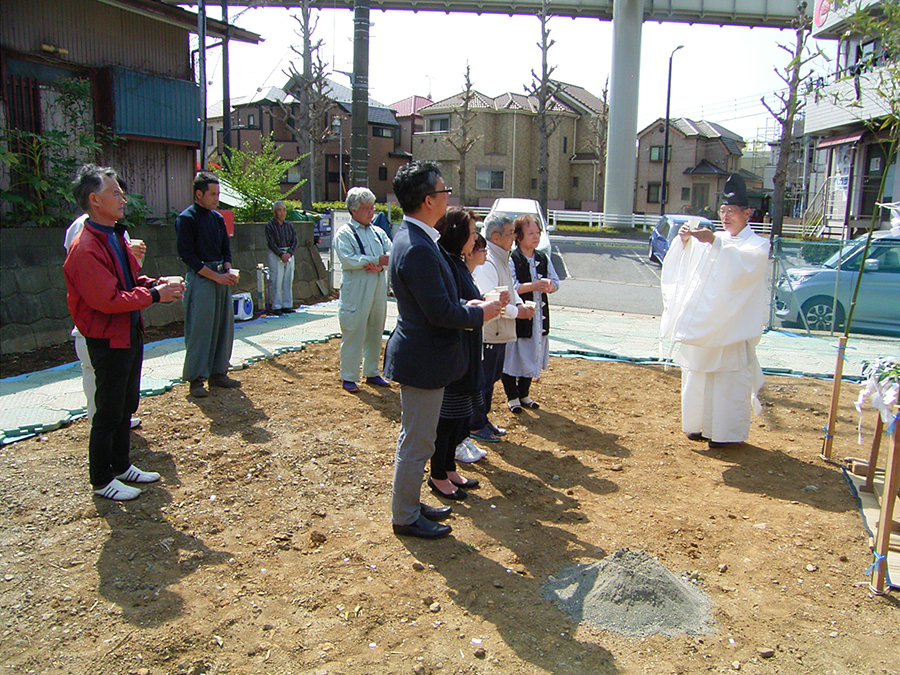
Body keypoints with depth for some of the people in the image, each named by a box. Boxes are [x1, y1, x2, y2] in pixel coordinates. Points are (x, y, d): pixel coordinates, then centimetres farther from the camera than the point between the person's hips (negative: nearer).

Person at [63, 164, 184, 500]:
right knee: (108, 413, 2)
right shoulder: (85, 248, -21)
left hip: (130, 334, 10)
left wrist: (156, 282, -1)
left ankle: (121, 466, 34)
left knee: (126, 407, 19)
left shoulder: (115, 236, 10)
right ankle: (102, 481, 17)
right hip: (108, 342, -9)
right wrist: (155, 294, -19)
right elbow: (109, 300, -25)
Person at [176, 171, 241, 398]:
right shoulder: (186, 218, -8)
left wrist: (228, 270, -1)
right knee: (199, 329, -4)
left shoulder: (218, 218, 13)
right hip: (200, 278, -7)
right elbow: (187, 255, -12)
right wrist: (215, 276, -15)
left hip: (221, 278, 7)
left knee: (224, 327, 9)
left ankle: (218, 373, 19)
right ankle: (196, 379, 4)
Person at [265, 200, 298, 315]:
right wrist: (281, 254, -17)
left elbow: (295, 241, 6)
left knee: (288, 281, 5)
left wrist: (289, 253, -10)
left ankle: (287, 305, 12)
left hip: (289, 254, 5)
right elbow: (271, 243, -8)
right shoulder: (269, 226, -1)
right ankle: (276, 307, -1)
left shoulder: (289, 226, 12)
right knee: (277, 282, -6)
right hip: (275, 255, -4)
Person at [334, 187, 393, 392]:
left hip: (378, 289, 6)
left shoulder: (378, 232, 15)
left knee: (375, 333, 13)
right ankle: (348, 377, 7)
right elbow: (348, 260, -18)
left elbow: (391, 253, 5)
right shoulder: (344, 234, -5)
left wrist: (381, 265, -17)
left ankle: (372, 373, 25)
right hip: (355, 292, -6)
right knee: (353, 334, -3)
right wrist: (377, 260, -18)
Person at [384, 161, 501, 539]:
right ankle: (405, 518, 21)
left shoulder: (411, 238, 8)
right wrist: (480, 313, -11)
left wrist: (466, 306, 6)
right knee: (416, 444, 5)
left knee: (415, 440, 22)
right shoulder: (418, 249, -26)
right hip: (423, 361, -11)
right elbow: (440, 313, -26)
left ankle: (410, 505, 38)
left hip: (418, 353, 11)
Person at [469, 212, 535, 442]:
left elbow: (509, 287, 21)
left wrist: (519, 303, 2)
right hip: (487, 333, -10)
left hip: (499, 333, 10)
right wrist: (517, 312, -16)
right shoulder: (486, 264, -22)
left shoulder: (502, 260, 11)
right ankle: (475, 426, 15)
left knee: (492, 377, 19)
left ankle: (482, 420, 31)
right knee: (482, 380, 1)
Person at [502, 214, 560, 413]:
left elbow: (556, 282, 7)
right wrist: (533, 286, -27)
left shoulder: (544, 259, 8)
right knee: (513, 358, 2)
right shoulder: (511, 260, -10)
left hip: (538, 316, 6)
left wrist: (549, 286, -16)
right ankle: (512, 396, 18)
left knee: (532, 356, 14)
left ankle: (524, 394, 30)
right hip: (516, 317, -6)